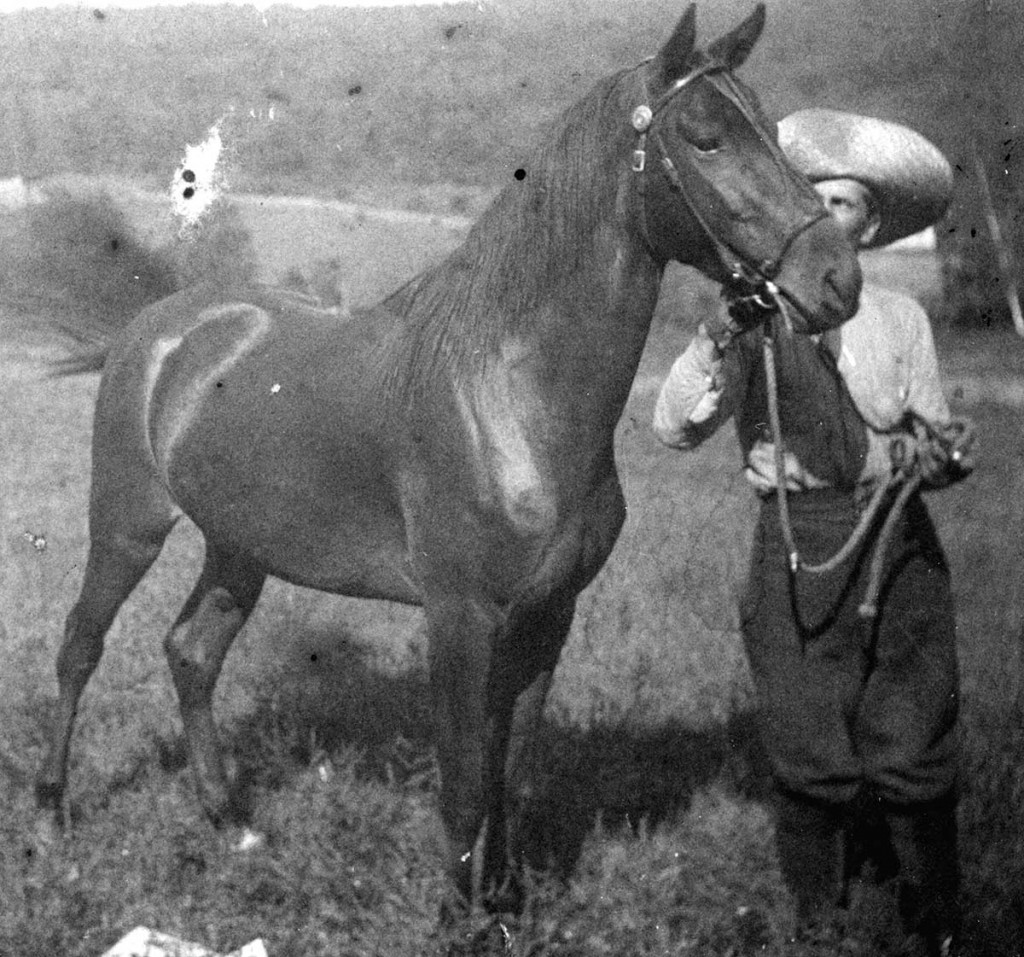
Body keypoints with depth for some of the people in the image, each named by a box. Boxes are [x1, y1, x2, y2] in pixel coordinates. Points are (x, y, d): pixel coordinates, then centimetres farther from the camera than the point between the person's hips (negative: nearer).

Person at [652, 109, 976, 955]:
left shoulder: (901, 319, 7)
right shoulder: (749, 321, 2)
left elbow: (937, 441, 10)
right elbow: (676, 428, -9)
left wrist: (945, 455, -14)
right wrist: (726, 330, -22)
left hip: (901, 550, 1)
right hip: (797, 555, -1)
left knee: (914, 759, 1)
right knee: (813, 762, 3)